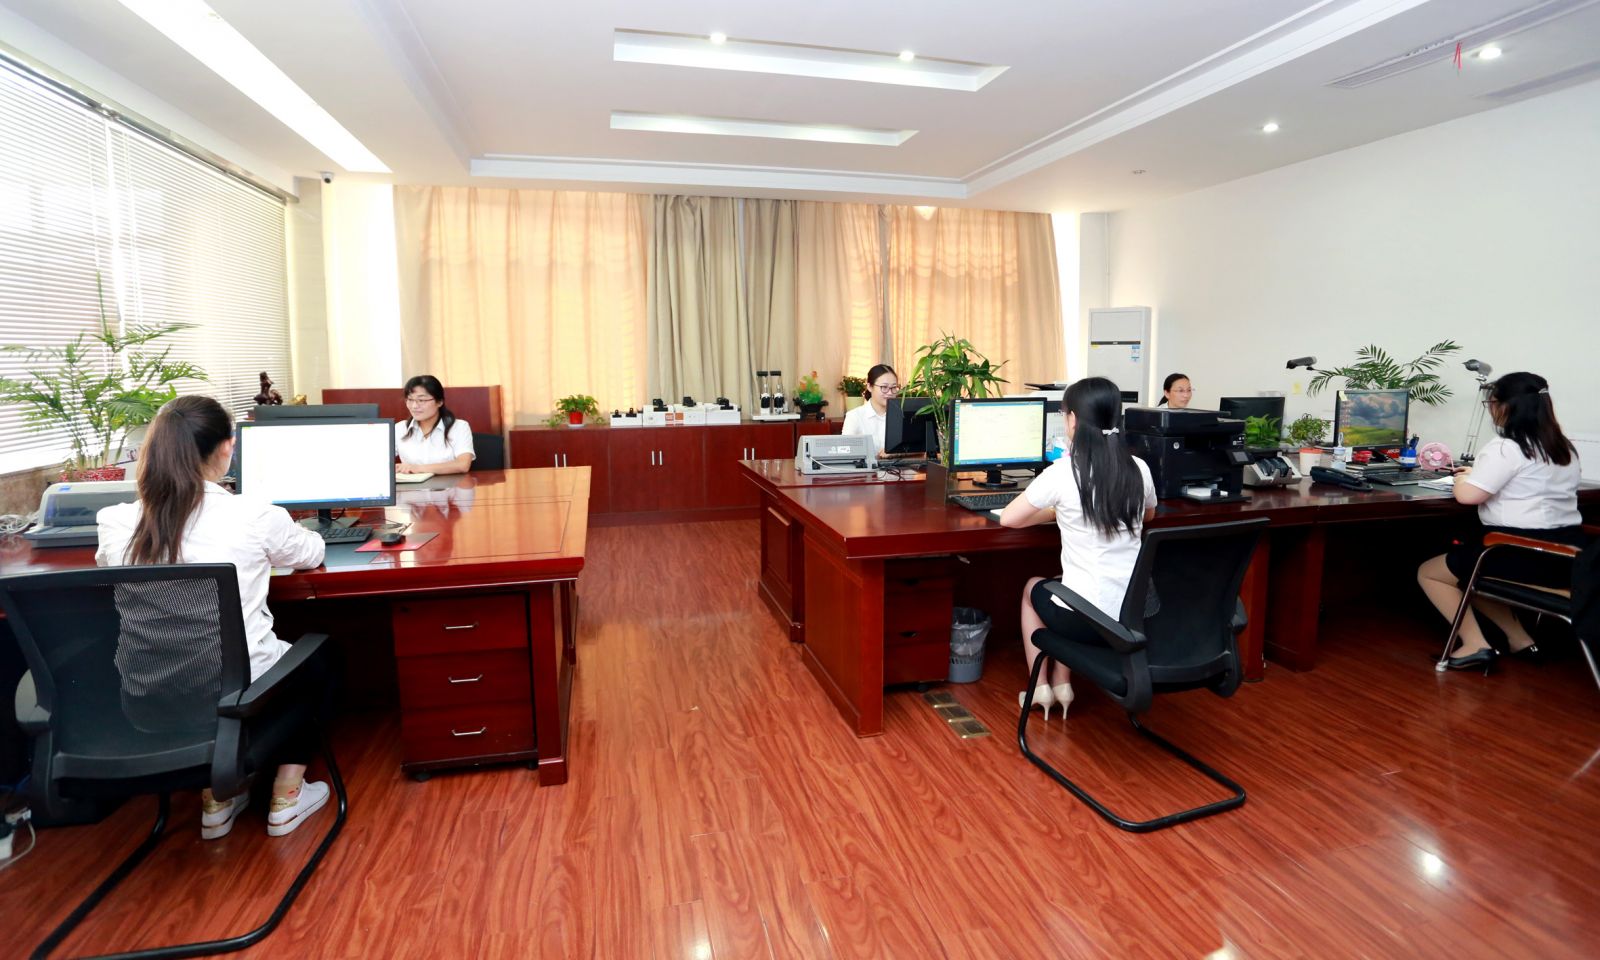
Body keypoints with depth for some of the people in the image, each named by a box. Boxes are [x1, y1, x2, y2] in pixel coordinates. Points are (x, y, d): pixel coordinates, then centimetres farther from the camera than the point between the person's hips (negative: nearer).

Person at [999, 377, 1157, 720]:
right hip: (1139, 614, 5)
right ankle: (1062, 684, 32)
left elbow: (1008, 518, -4)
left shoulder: (1062, 473, -16)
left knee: (1033, 588, 28)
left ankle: (1040, 687, 32)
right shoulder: (1139, 469, 0)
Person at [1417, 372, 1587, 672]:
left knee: (1429, 572, 8)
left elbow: (1467, 495, -20)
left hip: (1524, 555, -9)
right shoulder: (1565, 448, 13)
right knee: (1468, 567, 30)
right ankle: (1519, 638, 23)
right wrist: (1479, 472, 24)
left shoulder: (1505, 448, -16)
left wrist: (1463, 477, 2)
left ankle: (1475, 644, -4)